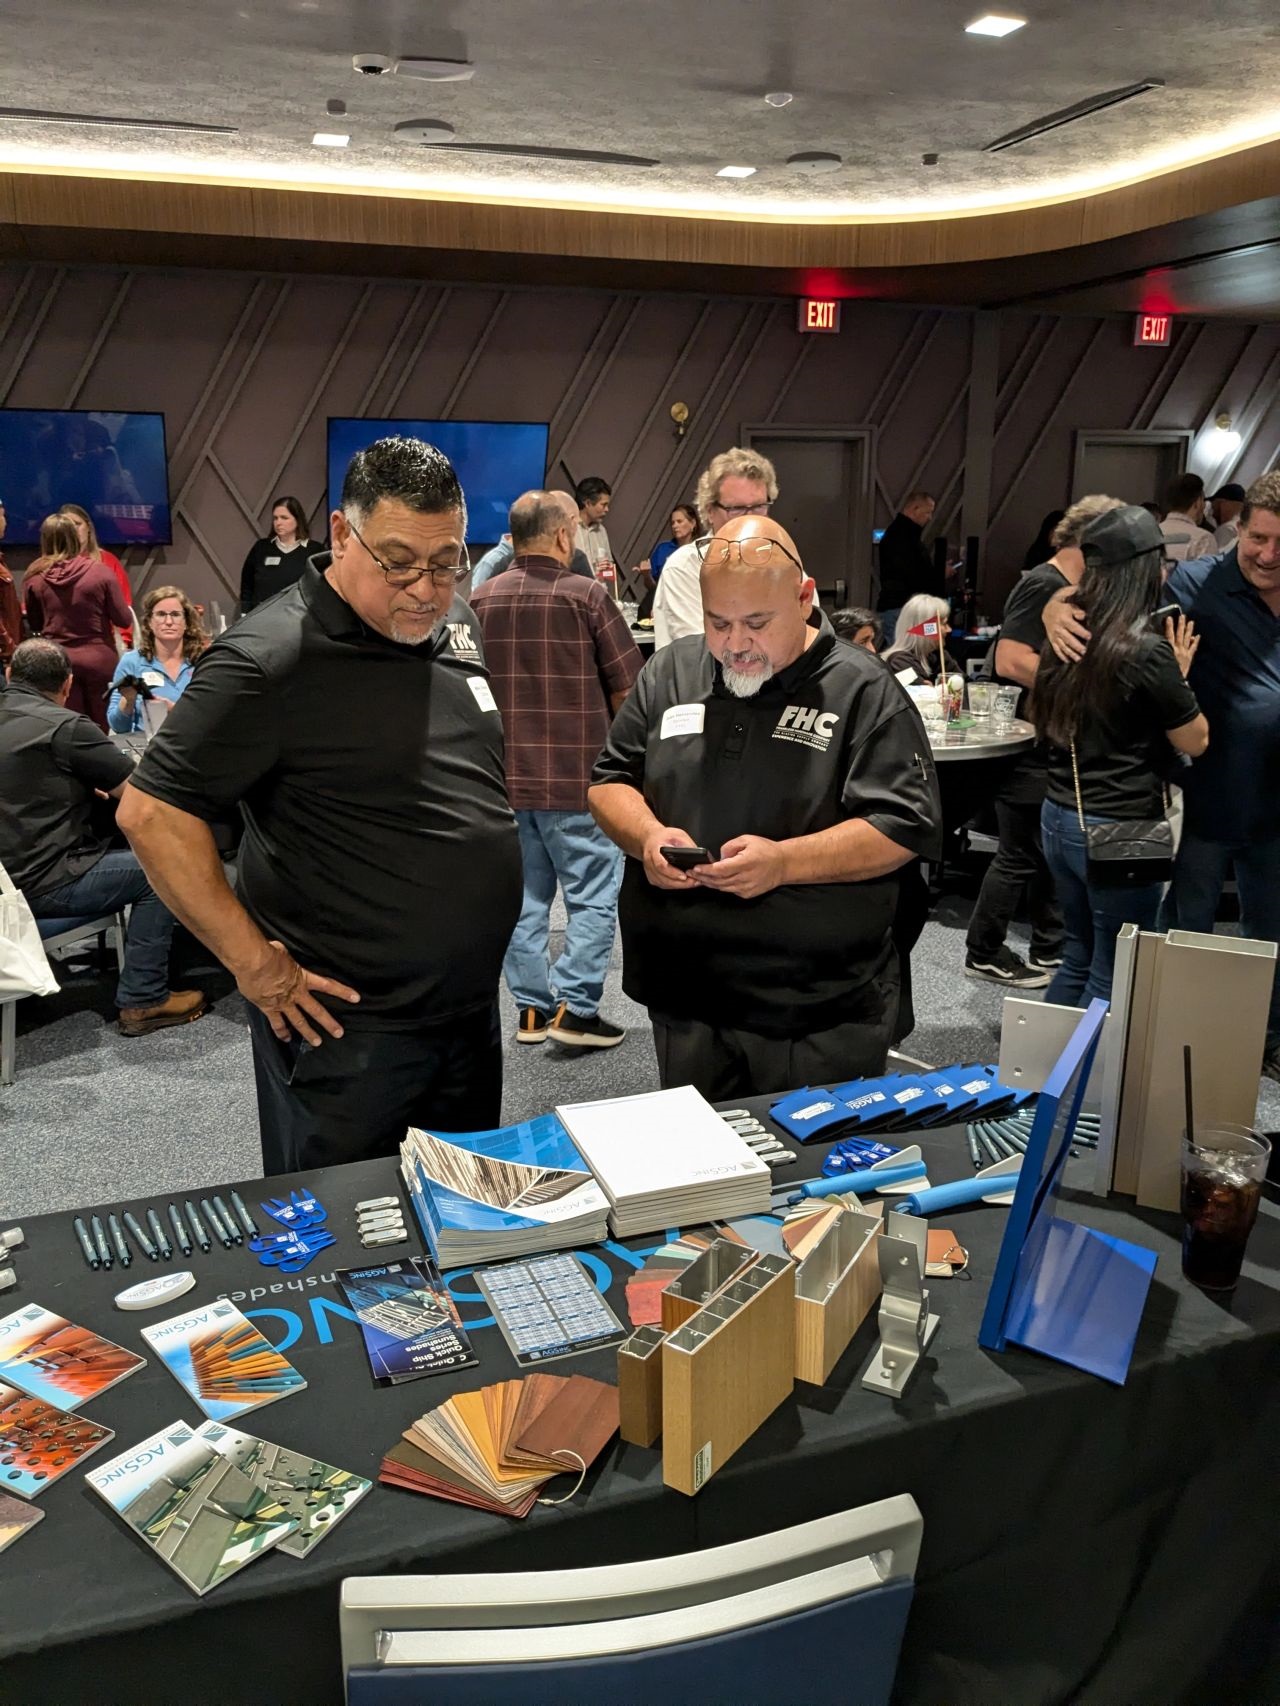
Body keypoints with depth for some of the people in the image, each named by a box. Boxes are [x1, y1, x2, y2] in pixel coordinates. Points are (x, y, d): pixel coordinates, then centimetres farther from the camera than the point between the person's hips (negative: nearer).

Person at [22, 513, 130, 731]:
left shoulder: (34, 577, -4)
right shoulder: (100, 571, -9)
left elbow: (34, 625, 7)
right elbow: (124, 620, -5)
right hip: (99, 659, -1)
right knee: (104, 731, 9)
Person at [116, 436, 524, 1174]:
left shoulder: (455, 624, 4)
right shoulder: (272, 659, -19)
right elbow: (153, 812, -19)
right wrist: (255, 964, -18)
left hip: (473, 1003, 7)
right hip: (349, 1024, -7)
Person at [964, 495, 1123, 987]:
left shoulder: (1073, 590, 14)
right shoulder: (1044, 584, -16)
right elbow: (1010, 661, -27)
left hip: (1058, 749, 10)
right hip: (1032, 748, -10)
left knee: (1050, 855, 16)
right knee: (1020, 857, -1)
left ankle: (1049, 951, 28)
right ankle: (985, 954, 12)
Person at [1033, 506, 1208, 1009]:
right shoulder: (1146, 651, -18)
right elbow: (1196, 741, -7)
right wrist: (1178, 673, 5)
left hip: (1059, 817, 8)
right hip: (1118, 832, -8)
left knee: (1080, 959, 20)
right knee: (1114, 979, 5)